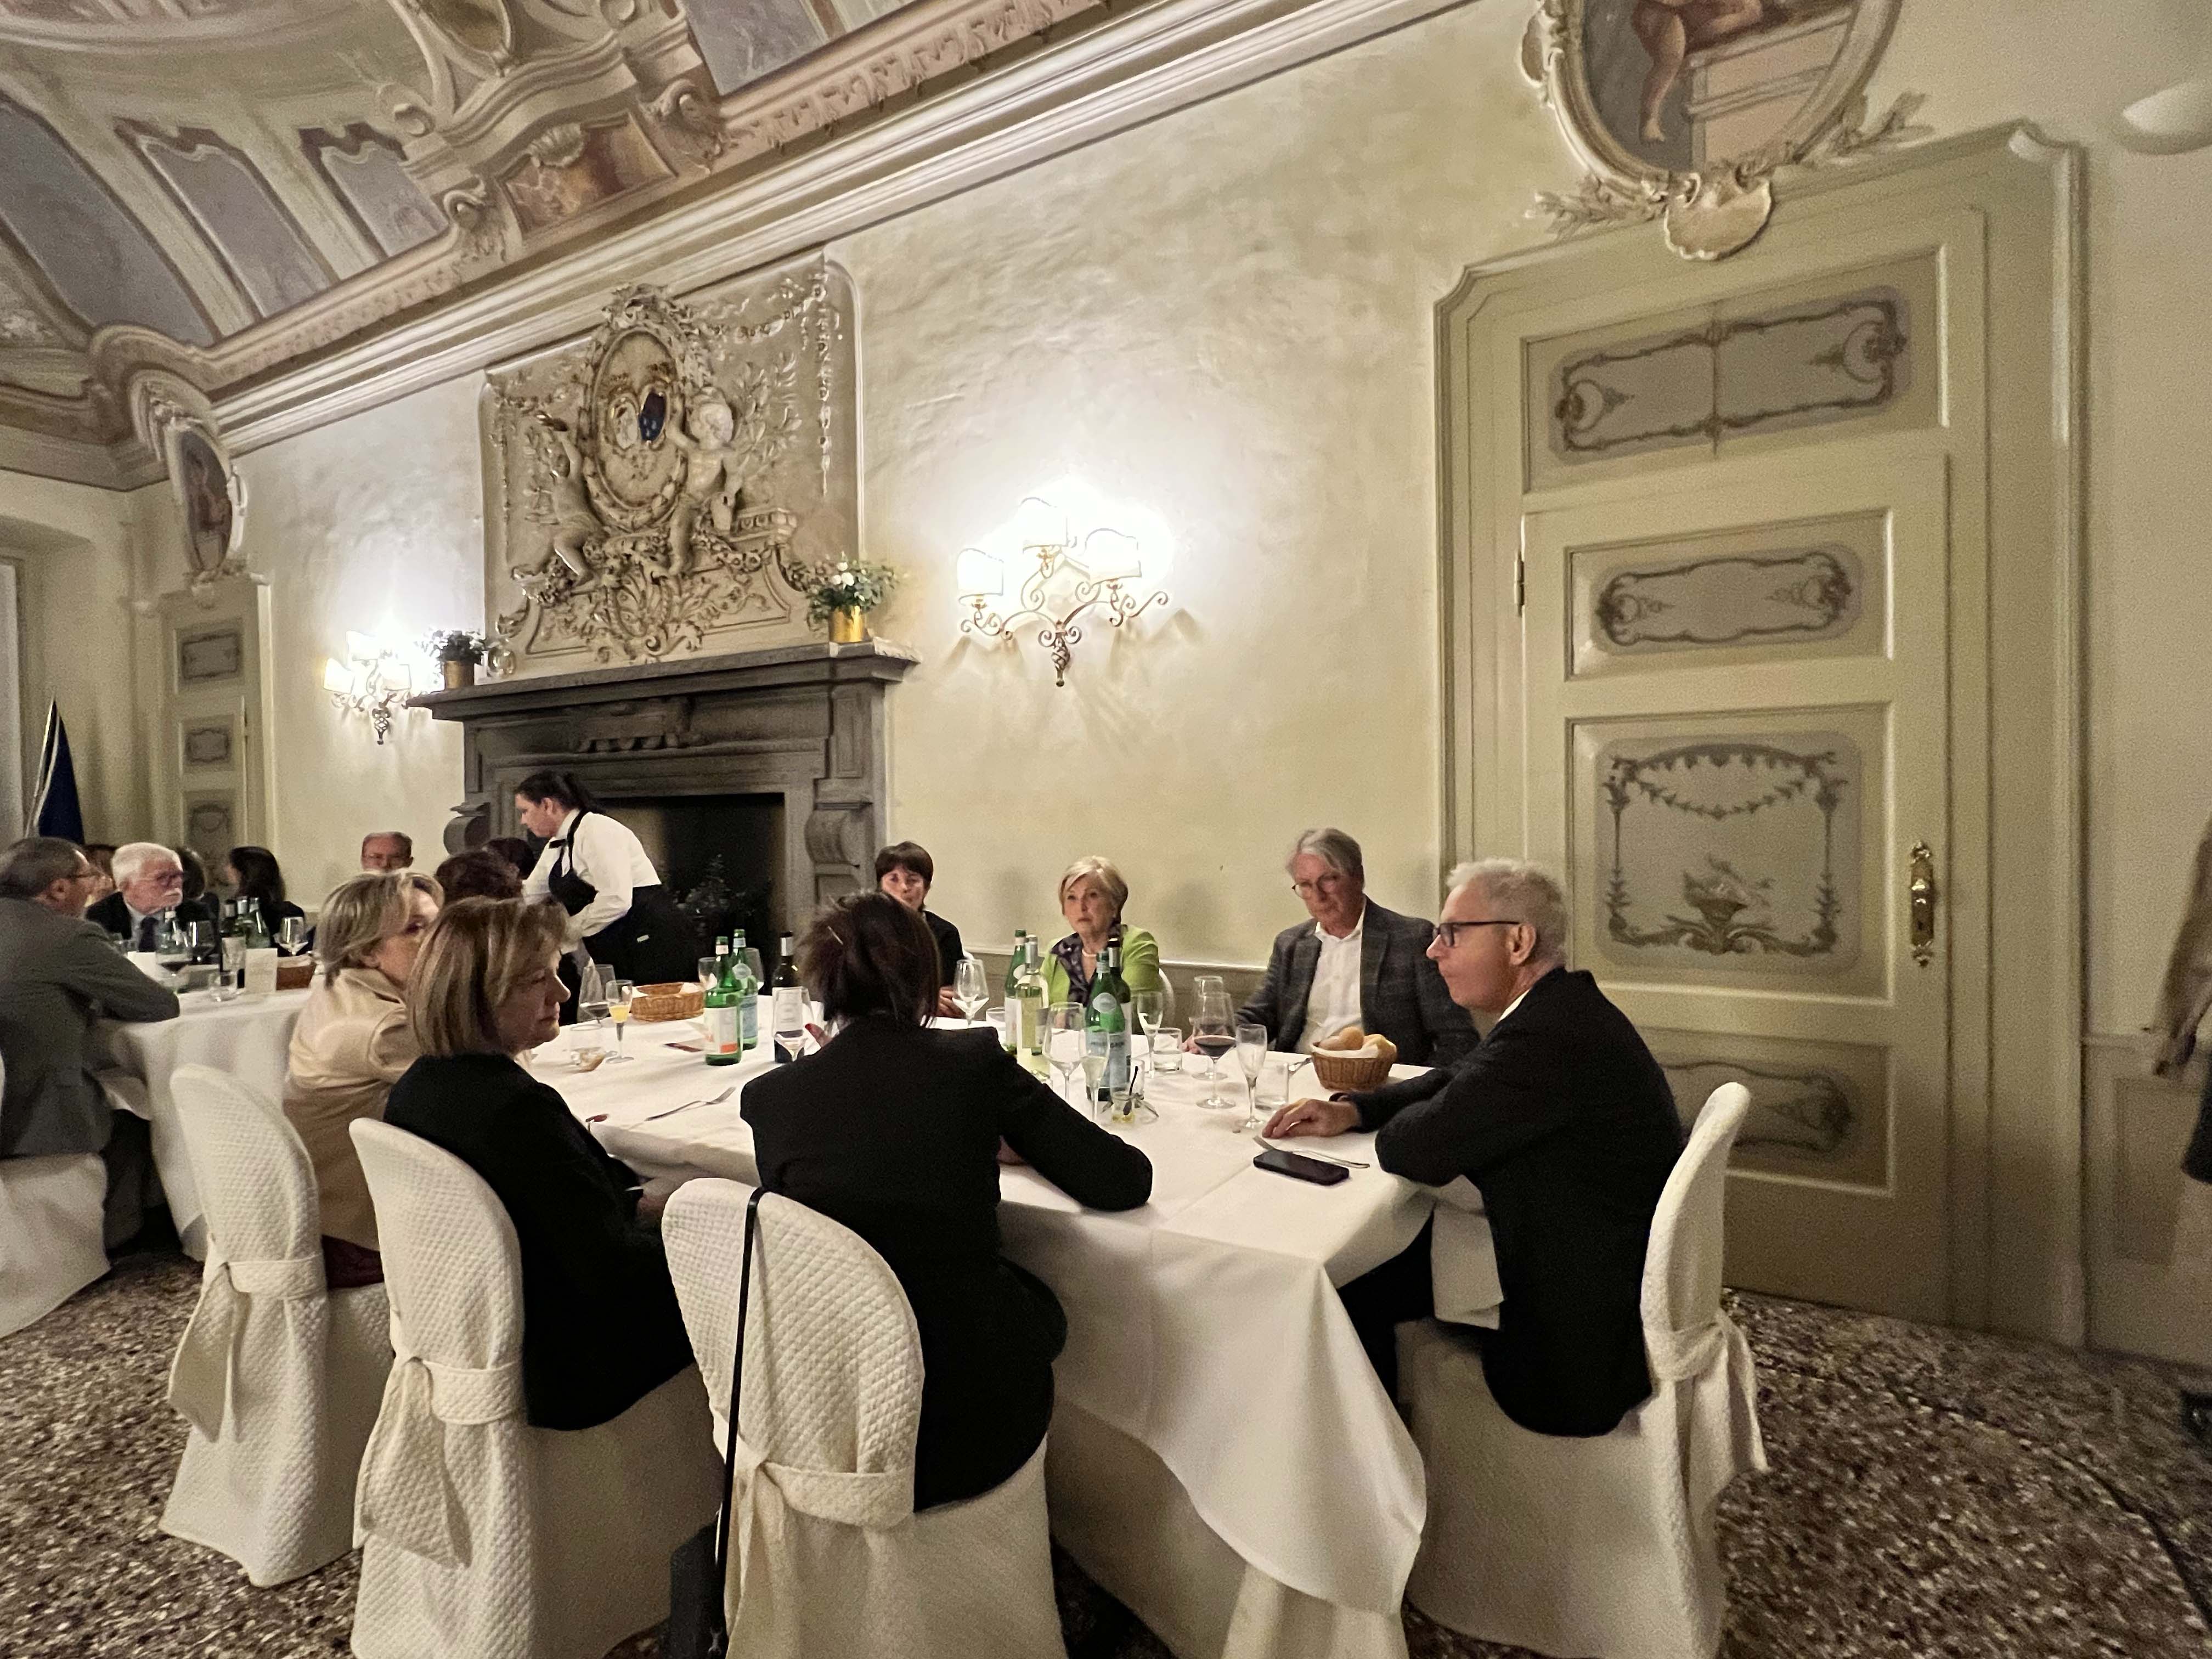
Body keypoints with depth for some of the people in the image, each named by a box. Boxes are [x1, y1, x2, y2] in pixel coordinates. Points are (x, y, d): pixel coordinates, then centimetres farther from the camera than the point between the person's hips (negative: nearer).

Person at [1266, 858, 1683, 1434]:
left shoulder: (1550, 1036, -31)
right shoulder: (1565, 1009, 3)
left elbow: (1421, 1150, -28)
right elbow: (1456, 1085, 13)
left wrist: (1399, 1122, -4)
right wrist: (1351, 1109, 0)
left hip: (1583, 1338, -9)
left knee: (1351, 1289, -1)